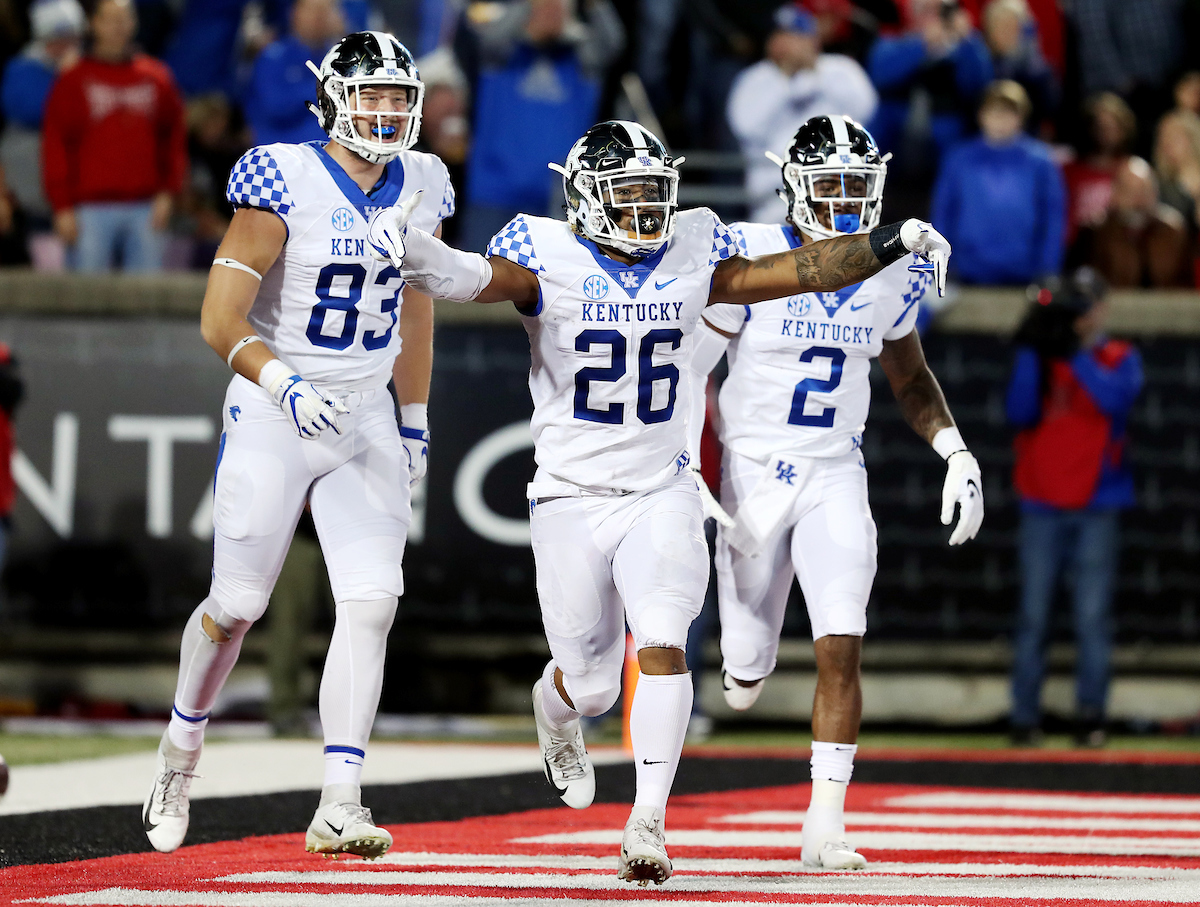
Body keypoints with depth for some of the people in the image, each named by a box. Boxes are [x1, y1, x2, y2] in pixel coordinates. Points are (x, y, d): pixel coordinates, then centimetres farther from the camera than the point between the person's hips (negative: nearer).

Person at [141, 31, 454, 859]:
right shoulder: (284, 182, -16)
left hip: (366, 418, 4)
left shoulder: (419, 186, 3)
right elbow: (221, 317, -19)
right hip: (272, 416, -4)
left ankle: (338, 810, -11)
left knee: (374, 601, -11)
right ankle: (180, 751, 35)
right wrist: (281, 384, -35)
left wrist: (416, 422, 19)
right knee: (237, 605, 5)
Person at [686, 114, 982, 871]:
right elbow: (690, 370, -7)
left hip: (837, 480, 2)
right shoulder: (749, 260, -13)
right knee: (746, 681, 4)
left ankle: (826, 823, -8)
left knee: (842, 650, -13)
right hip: (754, 474, -2)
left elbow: (909, 375, 16)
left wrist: (957, 453, 3)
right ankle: (745, 655, 44)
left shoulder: (891, 273, 0)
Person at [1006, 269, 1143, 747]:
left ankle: (1090, 715, -3)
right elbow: (1019, 411, -4)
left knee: (1093, 616, -7)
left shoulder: (1120, 359, 7)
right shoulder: (1039, 356, 10)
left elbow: (1117, 397, -14)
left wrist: (1073, 352, -22)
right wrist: (1030, 348, -12)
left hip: (1097, 505, -1)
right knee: (1033, 616, -2)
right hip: (1041, 505, 1)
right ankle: (1025, 717, 0)